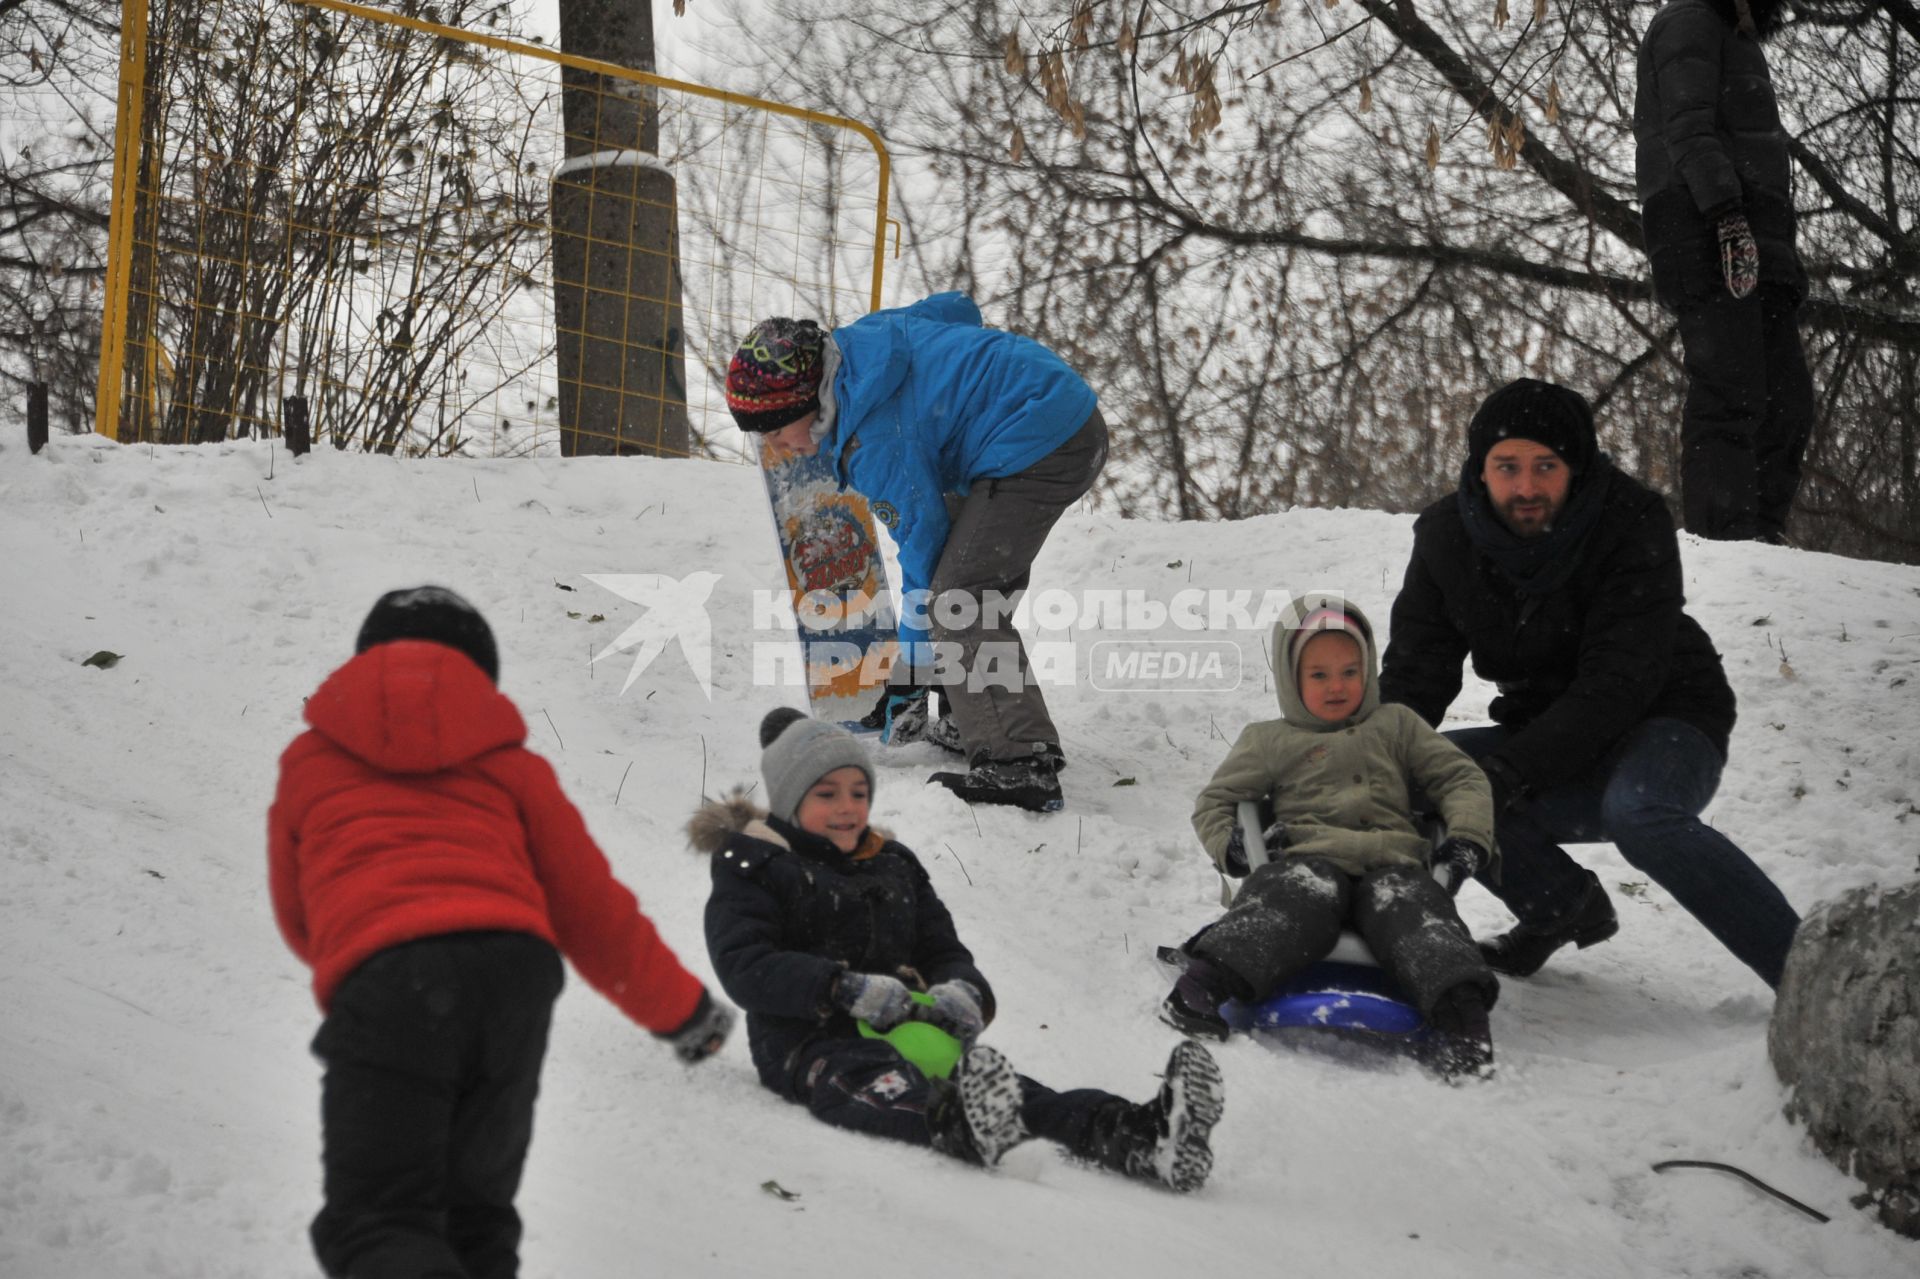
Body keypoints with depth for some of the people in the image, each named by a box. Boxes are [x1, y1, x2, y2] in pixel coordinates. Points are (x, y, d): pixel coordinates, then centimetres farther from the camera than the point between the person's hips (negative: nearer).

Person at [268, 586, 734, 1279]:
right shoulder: (506, 760, 26)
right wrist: (683, 1009, 36)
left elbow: (297, 917, 33)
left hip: (381, 979, -2)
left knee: (377, 1218, -5)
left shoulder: (309, 763, 25)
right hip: (515, 969, 3)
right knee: (475, 1214, 19)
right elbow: (590, 906, 24)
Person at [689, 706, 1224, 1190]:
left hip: (905, 1029, 5)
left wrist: (962, 991, -4)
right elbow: (743, 967, -8)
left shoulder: (894, 865, 27)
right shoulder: (751, 866, 8)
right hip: (808, 1038, -5)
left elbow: (944, 950, 24)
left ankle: (1134, 1135, -54)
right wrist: (847, 990, -24)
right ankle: (960, 1128, -78)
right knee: (884, 1089, -42)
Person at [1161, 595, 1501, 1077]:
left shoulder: (1397, 726, 28)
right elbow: (1216, 800, 23)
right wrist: (1229, 845, 1)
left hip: (1392, 861, 1)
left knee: (1411, 909, -34)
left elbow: (1461, 779, 25)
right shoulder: (1268, 741, 24)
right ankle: (1207, 983, -56)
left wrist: (1466, 839, 6)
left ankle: (1458, 1005, -57)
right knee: (1300, 901, -37)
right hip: (1310, 859, -1)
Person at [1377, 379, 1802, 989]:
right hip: (1550, 747, 5)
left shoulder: (1631, 525, -20)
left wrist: (1510, 770, -35)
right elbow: (1414, 675, -2)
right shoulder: (1448, 537, -5)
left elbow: (1618, 686, -27)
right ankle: (1563, 905, 3)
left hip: (1664, 724, -5)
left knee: (1636, 813, -38)